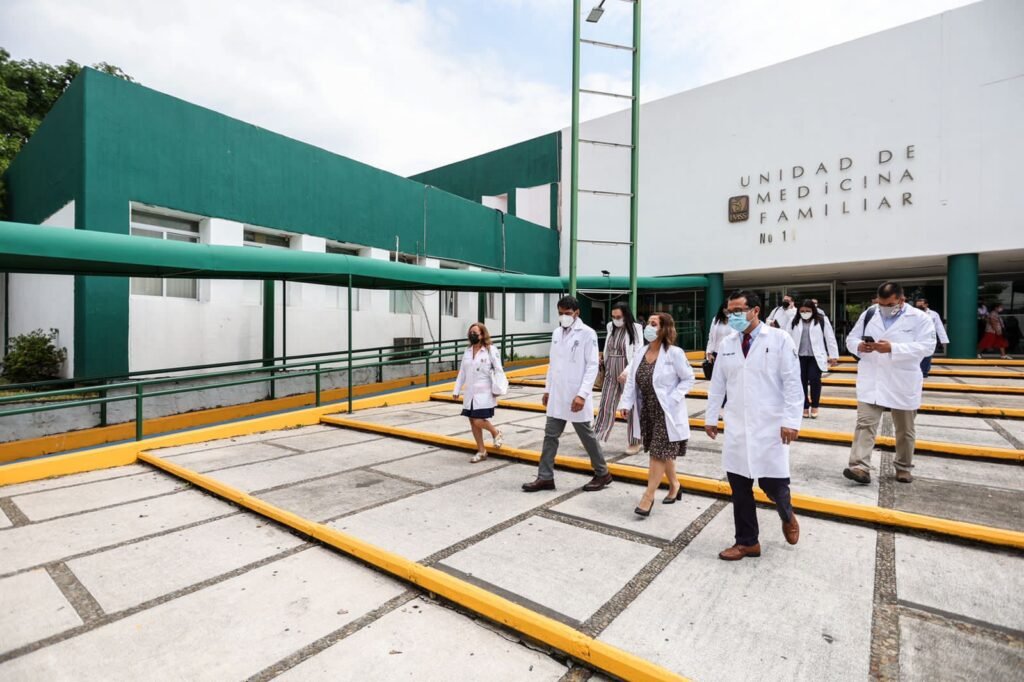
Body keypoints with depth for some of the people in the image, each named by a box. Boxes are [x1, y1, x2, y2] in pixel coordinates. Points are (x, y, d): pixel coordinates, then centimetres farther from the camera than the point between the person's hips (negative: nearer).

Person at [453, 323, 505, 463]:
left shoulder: (490, 350, -6)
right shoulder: (467, 351, 10)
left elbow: (498, 370, -8)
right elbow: (462, 372, 13)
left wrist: (496, 390, -14)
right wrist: (457, 390, 9)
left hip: (484, 393, -6)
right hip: (470, 393, 6)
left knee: (479, 421, -12)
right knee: (473, 422, 8)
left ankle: (496, 433, 19)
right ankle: (481, 451, 22)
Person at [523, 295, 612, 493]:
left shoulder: (587, 333, -10)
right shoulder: (556, 333, 9)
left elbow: (592, 366, -13)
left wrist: (582, 394, -20)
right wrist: (547, 389, 13)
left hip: (576, 397, -6)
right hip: (556, 396, 6)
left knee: (587, 436, 7)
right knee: (550, 436, 8)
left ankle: (602, 474, 26)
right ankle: (545, 477, 18)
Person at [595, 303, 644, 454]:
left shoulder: (635, 329, -9)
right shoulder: (611, 328, 6)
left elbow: (638, 354, -14)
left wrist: (627, 372, -23)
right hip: (610, 374, 4)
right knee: (606, 406, 7)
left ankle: (634, 442, 21)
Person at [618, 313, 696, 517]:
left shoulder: (674, 353, -13)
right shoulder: (640, 353, 4)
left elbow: (688, 379, -8)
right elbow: (631, 380, 4)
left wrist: (672, 399, -17)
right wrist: (626, 403, -6)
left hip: (666, 412, -6)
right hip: (647, 412, 6)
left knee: (658, 453, -3)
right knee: (663, 452, 19)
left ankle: (648, 497, 5)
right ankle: (674, 485, 40)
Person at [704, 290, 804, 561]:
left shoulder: (780, 339, -4)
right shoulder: (726, 344, 7)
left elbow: (792, 383, -7)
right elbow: (717, 384, 11)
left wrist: (791, 421, -12)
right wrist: (711, 417, 12)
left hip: (770, 427, -3)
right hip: (736, 427, 4)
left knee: (773, 484, 2)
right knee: (739, 487, 7)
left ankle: (787, 516, 38)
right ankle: (747, 542, 23)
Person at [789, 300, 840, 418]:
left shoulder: (822, 320, 0)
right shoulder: (795, 322, 6)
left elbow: (830, 338, 1)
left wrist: (834, 356, -1)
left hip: (816, 356, -2)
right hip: (800, 356, 2)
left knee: (814, 379, -10)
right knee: (802, 381, 4)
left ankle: (814, 406, 10)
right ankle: (805, 407, 16)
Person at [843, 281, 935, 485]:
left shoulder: (919, 318, -4)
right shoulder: (868, 314, 6)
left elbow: (927, 346, -15)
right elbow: (851, 339, 8)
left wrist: (893, 348, -27)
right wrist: (859, 346, -16)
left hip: (903, 384, -1)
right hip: (871, 382, 1)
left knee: (904, 429, 13)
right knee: (865, 424, -8)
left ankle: (903, 468, 30)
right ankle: (860, 467, -11)